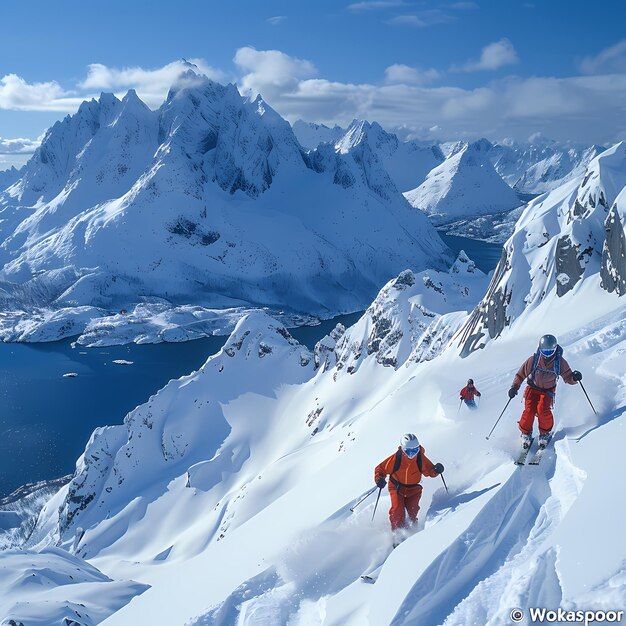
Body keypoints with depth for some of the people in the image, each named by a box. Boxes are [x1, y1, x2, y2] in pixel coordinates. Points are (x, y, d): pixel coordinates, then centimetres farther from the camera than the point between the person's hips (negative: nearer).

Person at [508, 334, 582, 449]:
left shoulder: (560, 362, -18)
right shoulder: (533, 360, -19)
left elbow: (568, 378, -10)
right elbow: (521, 374, -7)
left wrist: (575, 377, -32)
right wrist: (514, 387, -18)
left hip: (548, 390, 0)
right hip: (533, 388, 0)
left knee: (543, 409, -24)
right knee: (529, 410, -18)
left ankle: (546, 433, 2)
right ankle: (525, 433, 7)